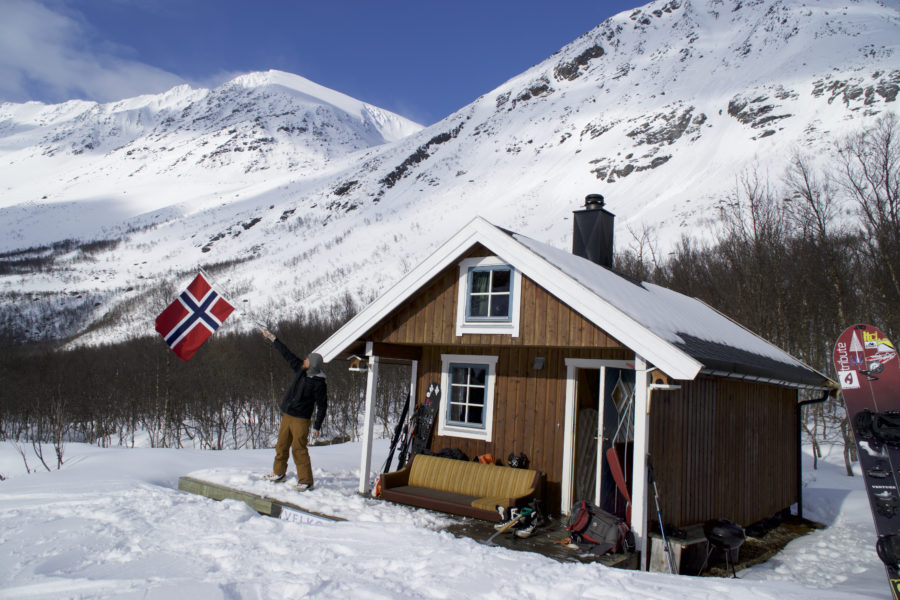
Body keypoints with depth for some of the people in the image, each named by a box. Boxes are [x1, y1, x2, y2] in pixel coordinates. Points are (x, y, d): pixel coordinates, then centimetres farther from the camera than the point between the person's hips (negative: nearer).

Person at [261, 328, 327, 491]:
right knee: (281, 446, 17)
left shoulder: (319, 383, -15)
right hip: (287, 416, 8)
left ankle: (306, 481, -2)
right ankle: (279, 473, 34)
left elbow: (322, 406, -12)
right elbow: (287, 354, 12)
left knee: (299, 449, -9)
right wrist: (272, 339, 17)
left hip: (301, 420, -8)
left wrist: (317, 426, -14)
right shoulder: (301, 370, 4)